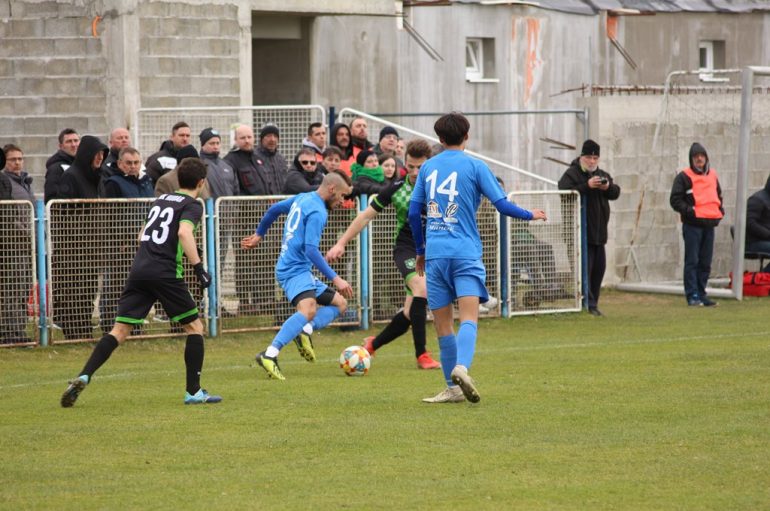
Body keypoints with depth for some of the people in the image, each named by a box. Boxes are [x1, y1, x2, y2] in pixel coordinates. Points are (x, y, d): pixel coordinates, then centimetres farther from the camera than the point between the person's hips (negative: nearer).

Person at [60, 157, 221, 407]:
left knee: (120, 330, 3)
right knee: (194, 327, 9)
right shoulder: (192, 205, 1)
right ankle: (193, 392, 6)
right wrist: (198, 267, -19)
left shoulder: (161, 200, 22)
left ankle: (83, 377, -14)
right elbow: (184, 232, -18)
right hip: (166, 273, -6)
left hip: (138, 271, 6)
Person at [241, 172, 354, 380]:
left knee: (340, 303, 12)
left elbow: (275, 209, 31)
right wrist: (335, 279, -21)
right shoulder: (317, 211, -12)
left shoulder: (302, 199, 17)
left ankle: (305, 331, -14)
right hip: (295, 269, -11)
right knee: (308, 310, -35)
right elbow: (311, 250, -21)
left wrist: (259, 234, 45)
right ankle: (270, 355, -46)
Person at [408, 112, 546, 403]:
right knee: (469, 318, -12)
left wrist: (420, 251, 26)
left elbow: (414, 212, 14)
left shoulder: (427, 167, 13)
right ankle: (461, 367, -37)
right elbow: (502, 205, 0)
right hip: (465, 252, -3)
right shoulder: (474, 166, 3)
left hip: (435, 254, 3)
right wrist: (531, 215, 18)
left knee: (442, 324, 8)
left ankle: (453, 388, 10)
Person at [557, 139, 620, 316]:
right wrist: (587, 186, -27)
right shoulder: (571, 174, -5)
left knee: (599, 268, 9)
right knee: (585, 268, -11)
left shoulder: (602, 174, 17)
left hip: (599, 232, 7)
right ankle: (588, 305, -12)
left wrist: (608, 187, -11)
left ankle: (592, 303, 17)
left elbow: (616, 193, 11)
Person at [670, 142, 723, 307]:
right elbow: (675, 200, -6)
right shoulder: (684, 177, -4)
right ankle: (692, 296, -4)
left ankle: (701, 293, 16)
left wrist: (720, 208, 13)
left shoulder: (712, 175, 15)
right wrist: (689, 210, -17)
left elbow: (717, 194, 30)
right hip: (692, 225, -6)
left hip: (709, 224, 6)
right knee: (692, 261, -5)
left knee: (705, 262, 9)